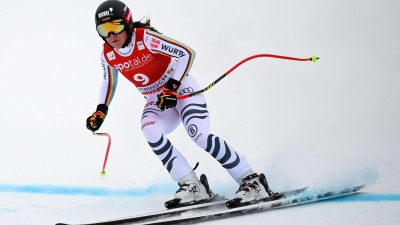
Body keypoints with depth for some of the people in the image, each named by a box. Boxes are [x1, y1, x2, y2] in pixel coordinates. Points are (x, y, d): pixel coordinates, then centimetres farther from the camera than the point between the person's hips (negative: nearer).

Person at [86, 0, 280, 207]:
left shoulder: (146, 38, -22)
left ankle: (252, 181, -15)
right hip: (156, 102, 5)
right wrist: (101, 110, 7)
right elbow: (109, 81, 16)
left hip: (181, 89, -5)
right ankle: (191, 185, -18)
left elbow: (186, 53, -23)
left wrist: (172, 88, -28)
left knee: (199, 135, -25)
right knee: (150, 132, -26)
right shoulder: (108, 55, -5)